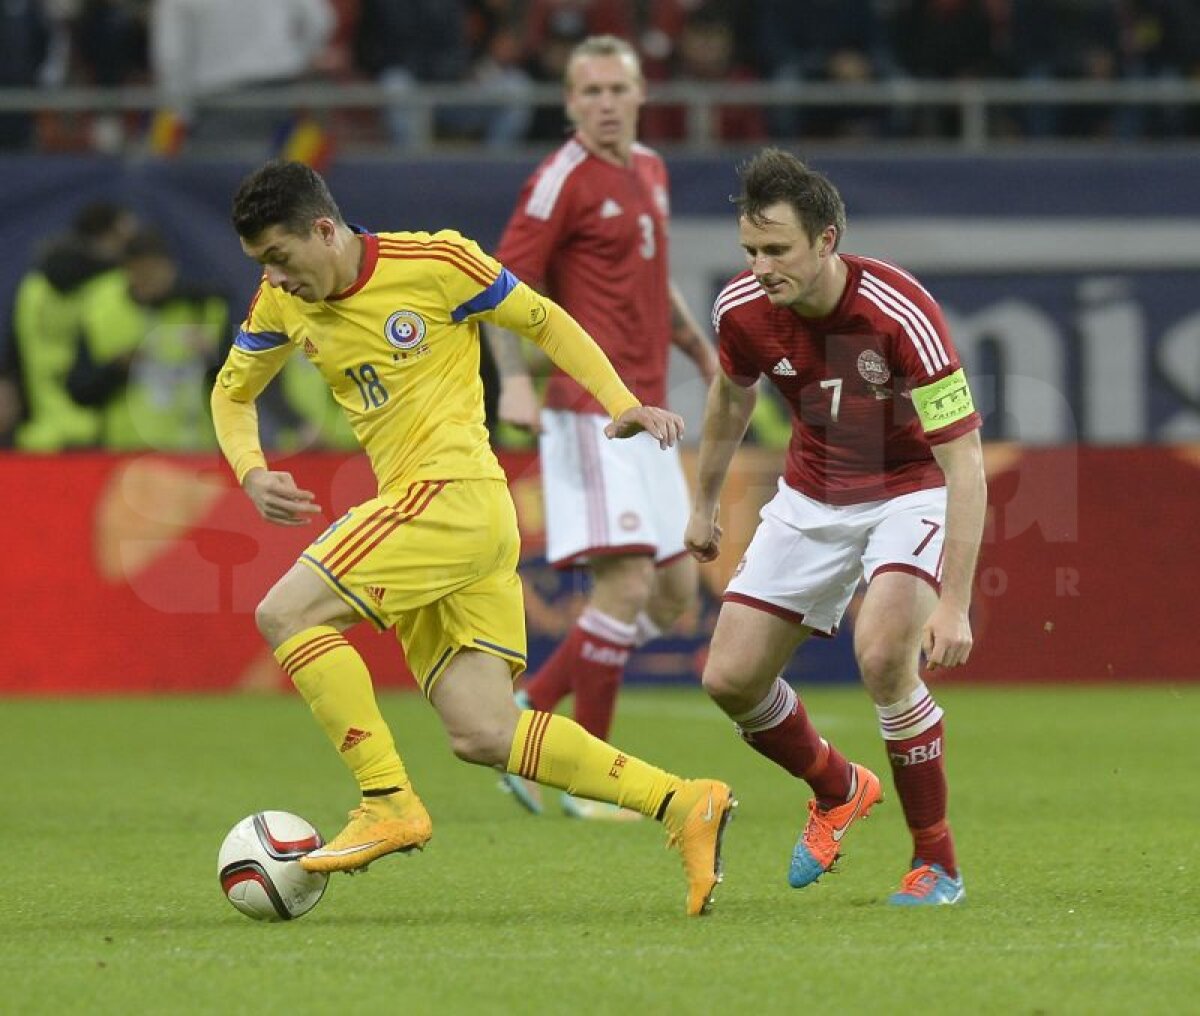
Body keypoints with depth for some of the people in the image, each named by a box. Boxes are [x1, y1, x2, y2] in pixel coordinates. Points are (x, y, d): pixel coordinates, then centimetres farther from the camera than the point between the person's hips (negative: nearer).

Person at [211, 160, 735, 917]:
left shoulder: (435, 262, -8)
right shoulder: (283, 301, 9)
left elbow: (544, 321, 3)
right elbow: (233, 392, 23)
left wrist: (624, 405, -6)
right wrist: (252, 473, 4)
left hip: (456, 490, -7)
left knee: (287, 612, -17)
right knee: (485, 736, -1)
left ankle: (390, 804, -13)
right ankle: (684, 804, 2)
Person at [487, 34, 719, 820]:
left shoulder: (650, 170, 16)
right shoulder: (565, 180, -10)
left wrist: (703, 350, 26)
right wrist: (515, 377, -27)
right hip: (592, 408, -9)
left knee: (675, 591, 8)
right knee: (627, 584, -14)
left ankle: (525, 712, 14)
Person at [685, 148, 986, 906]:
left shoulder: (901, 315, -32)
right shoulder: (742, 310, -15)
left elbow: (965, 463, -30)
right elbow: (732, 395, 10)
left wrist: (954, 604, -35)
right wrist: (705, 503, 20)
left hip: (911, 492, -5)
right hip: (812, 497, 5)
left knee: (883, 655, -30)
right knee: (731, 677, -2)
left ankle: (937, 863, -11)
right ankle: (839, 791, 30)